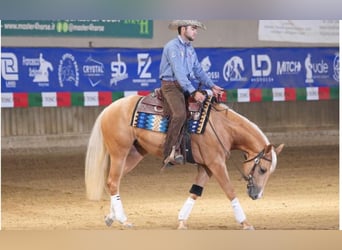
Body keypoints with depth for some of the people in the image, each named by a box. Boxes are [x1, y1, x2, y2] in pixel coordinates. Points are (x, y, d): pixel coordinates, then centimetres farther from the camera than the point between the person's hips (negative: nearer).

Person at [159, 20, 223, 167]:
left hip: (186, 87, 9)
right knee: (179, 114, -29)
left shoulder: (190, 49, 17)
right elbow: (178, 72, -20)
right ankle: (170, 154, -25)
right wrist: (193, 92, -28)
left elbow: (198, 71, 15)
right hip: (171, 85, -9)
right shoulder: (172, 47, -11)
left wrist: (212, 86, 0)